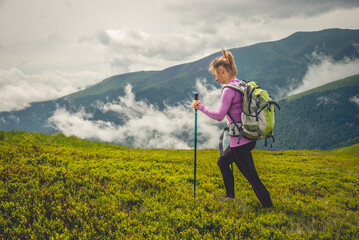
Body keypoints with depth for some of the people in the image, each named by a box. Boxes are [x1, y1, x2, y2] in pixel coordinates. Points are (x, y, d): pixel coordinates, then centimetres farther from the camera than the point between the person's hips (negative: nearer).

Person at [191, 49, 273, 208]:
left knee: (252, 177, -1)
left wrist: (200, 107, -11)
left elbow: (219, 115, -22)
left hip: (240, 142, -10)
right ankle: (230, 196, 32)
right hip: (249, 138, 10)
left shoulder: (229, 90, -17)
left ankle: (268, 206, 6)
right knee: (222, 161, 25)